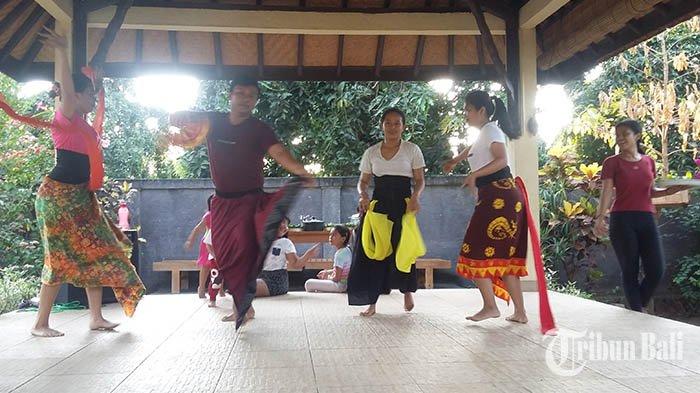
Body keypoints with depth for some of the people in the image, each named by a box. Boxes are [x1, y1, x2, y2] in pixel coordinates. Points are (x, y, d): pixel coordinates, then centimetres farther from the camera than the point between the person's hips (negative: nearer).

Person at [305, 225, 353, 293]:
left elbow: (337, 278, -22)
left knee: (308, 284, -11)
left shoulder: (340, 254, -23)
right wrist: (328, 272, 13)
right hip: (345, 283, 10)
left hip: (340, 285, -10)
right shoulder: (347, 249, 5)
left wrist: (328, 277, -4)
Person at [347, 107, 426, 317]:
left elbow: (420, 180, 3)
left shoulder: (412, 150, 4)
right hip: (378, 203, 2)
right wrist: (363, 195, -9)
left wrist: (415, 196, -17)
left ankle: (407, 290, 24)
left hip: (403, 203, -2)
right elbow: (363, 181, 13)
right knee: (372, 249, -5)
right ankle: (371, 302, 2)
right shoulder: (371, 152, 10)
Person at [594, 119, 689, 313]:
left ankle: (638, 306, 25)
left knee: (656, 271, 1)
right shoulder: (612, 162, 0)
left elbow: (649, 191, 20)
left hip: (647, 219, 4)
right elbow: (607, 192, -9)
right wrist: (599, 217, -23)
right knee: (630, 272, 0)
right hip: (622, 220, -4)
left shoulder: (649, 162, 13)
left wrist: (668, 190, 1)